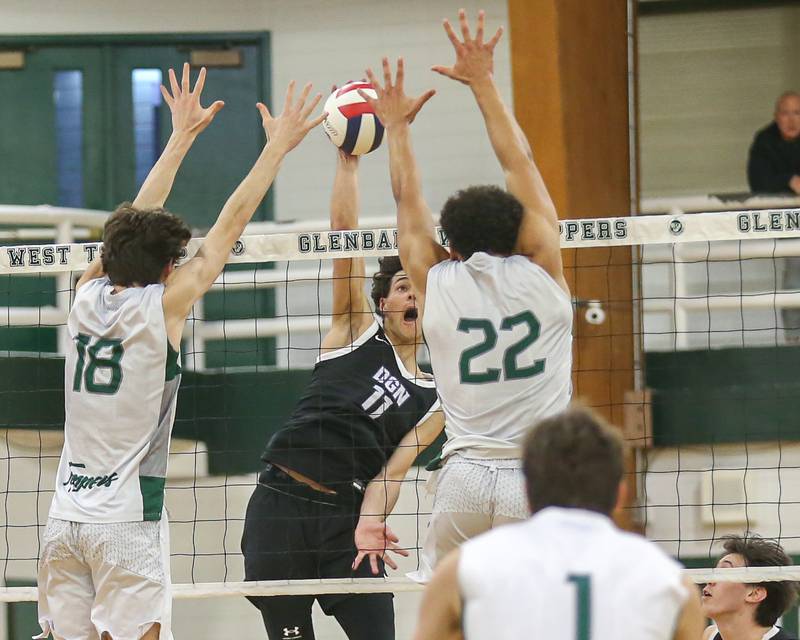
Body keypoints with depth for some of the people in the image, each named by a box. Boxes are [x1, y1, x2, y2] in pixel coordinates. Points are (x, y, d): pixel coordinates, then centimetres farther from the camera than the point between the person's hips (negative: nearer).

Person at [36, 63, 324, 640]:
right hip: (128, 520, -5)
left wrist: (182, 137, 27)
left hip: (66, 515, 6)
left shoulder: (89, 296, 5)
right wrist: (277, 147, 7)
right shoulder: (161, 306, -8)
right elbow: (231, 225, -2)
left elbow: (135, 224, 19)